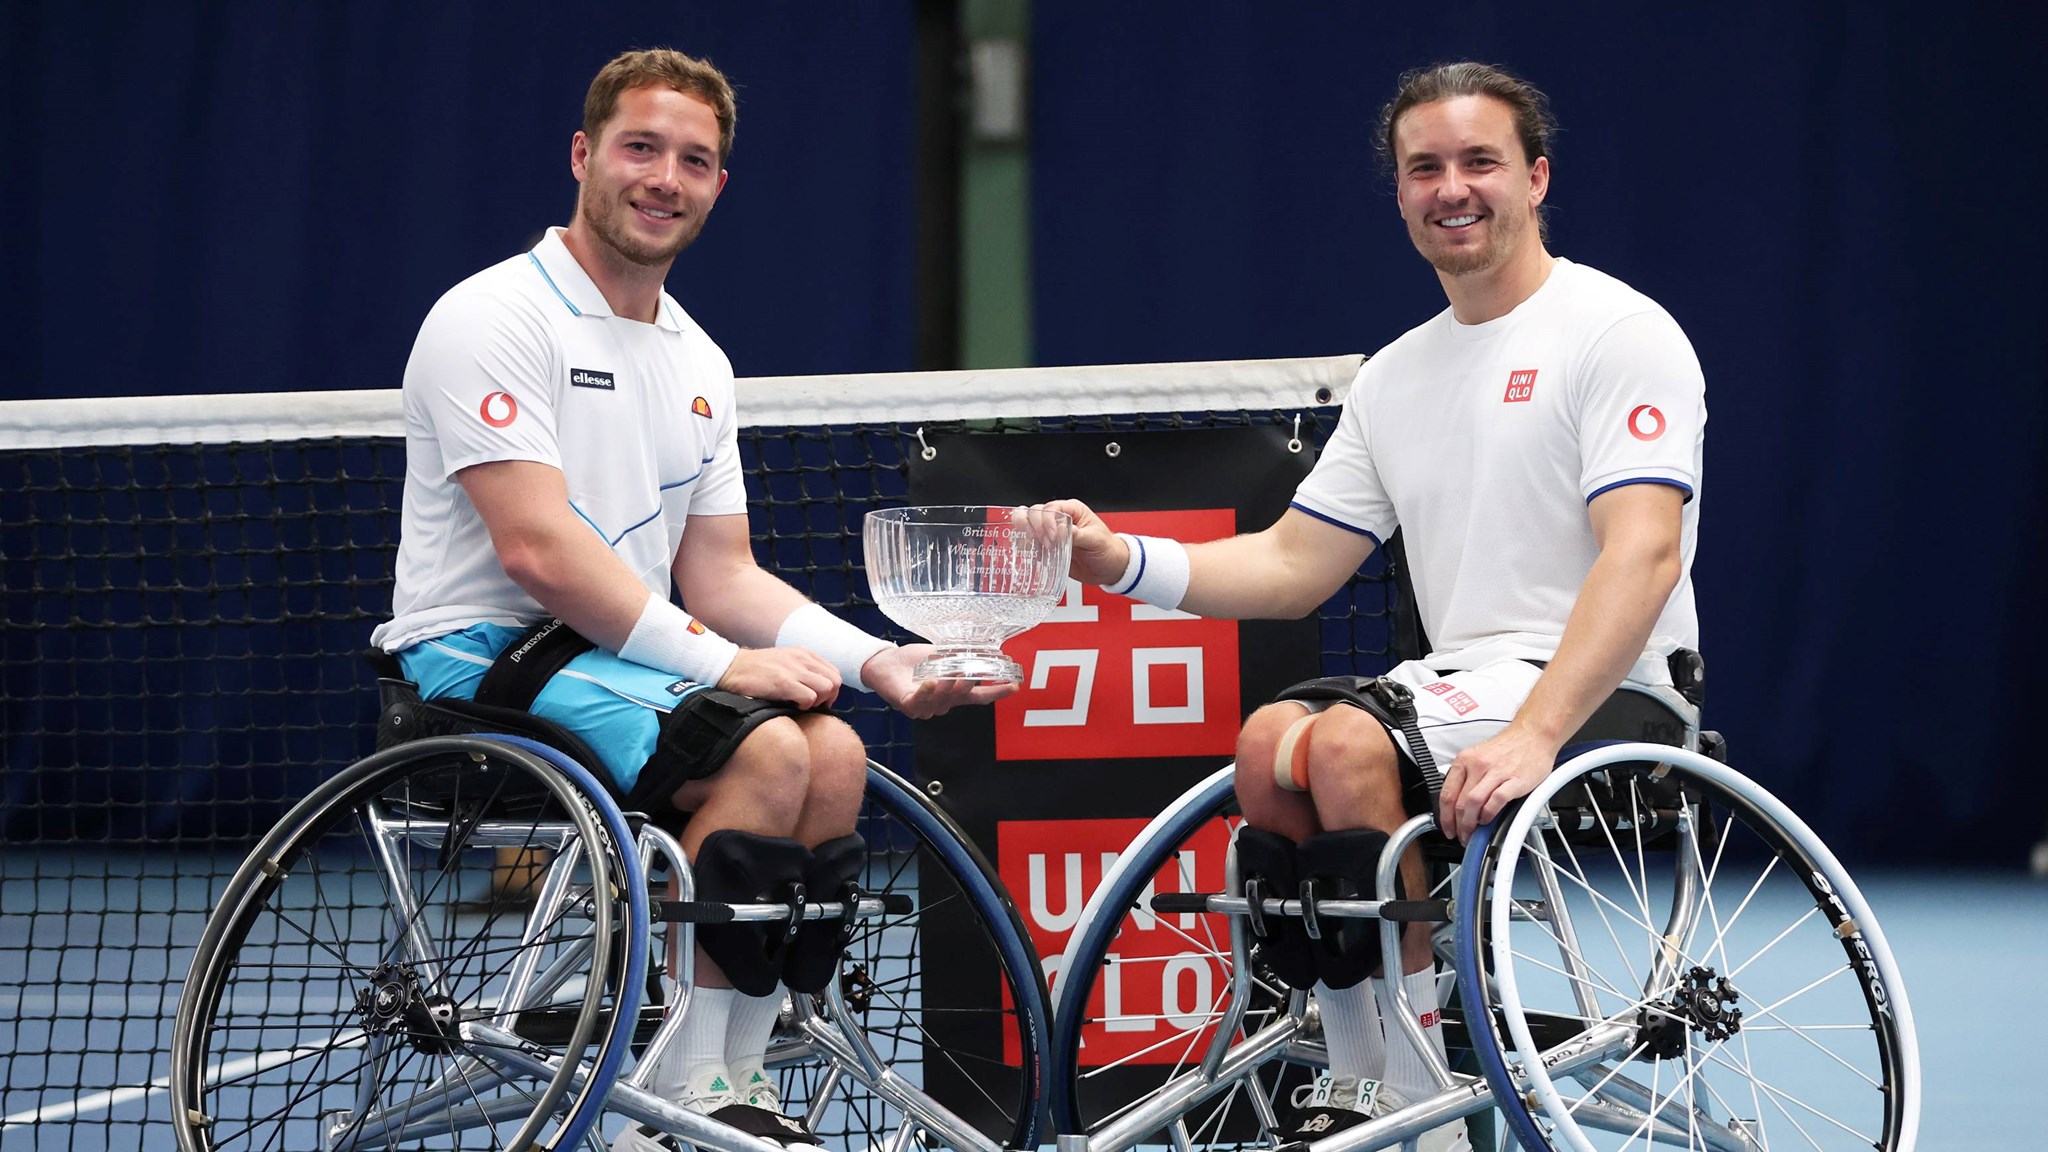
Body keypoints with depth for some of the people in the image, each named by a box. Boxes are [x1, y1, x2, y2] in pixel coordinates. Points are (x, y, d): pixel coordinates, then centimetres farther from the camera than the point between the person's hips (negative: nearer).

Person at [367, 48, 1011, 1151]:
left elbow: (722, 575, 14)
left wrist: (879, 661, -2)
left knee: (835, 752, -15)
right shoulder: (496, 317, -10)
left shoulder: (697, 364, 16)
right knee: (764, 749, -27)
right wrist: (718, 662, -22)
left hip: (624, 660, 8)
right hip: (480, 659, -8)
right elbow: (538, 547, -20)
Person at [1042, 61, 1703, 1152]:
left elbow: (1641, 554, -19)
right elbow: (1293, 564, 18)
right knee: (1271, 738, -19)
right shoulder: (1396, 375, 18)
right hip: (1461, 680, 7)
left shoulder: (1621, 333, -7)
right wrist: (1120, 560, 1)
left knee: (1350, 743, -29)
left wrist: (1535, 734, -31)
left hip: (1604, 693, -7)